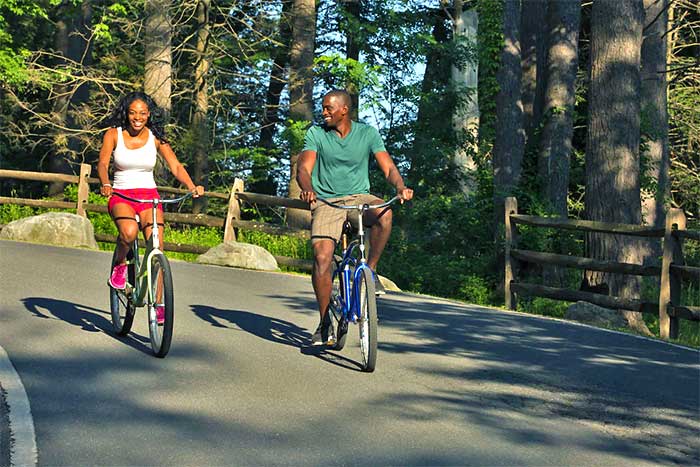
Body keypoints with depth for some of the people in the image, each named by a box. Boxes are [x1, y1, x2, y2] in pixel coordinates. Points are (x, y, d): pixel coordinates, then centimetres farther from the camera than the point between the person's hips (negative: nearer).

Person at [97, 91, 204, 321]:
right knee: (129, 232, -34)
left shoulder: (155, 138, 1)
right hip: (121, 195, -1)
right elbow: (103, 163, -13)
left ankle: (157, 304, -9)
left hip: (149, 196, 1)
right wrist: (105, 184, -34)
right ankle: (119, 265, -2)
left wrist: (192, 187, -22)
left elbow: (176, 166, -3)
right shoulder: (114, 134, -1)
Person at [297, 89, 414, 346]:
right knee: (321, 258, -17)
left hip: (359, 197, 0)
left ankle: (370, 269, -14)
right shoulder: (316, 134, -2)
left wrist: (401, 187, -29)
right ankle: (325, 322, -2)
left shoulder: (368, 133, -1)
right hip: (326, 201, 0)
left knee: (384, 213, -34)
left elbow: (388, 167, -7)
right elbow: (304, 168, -12)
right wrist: (307, 189, -35)